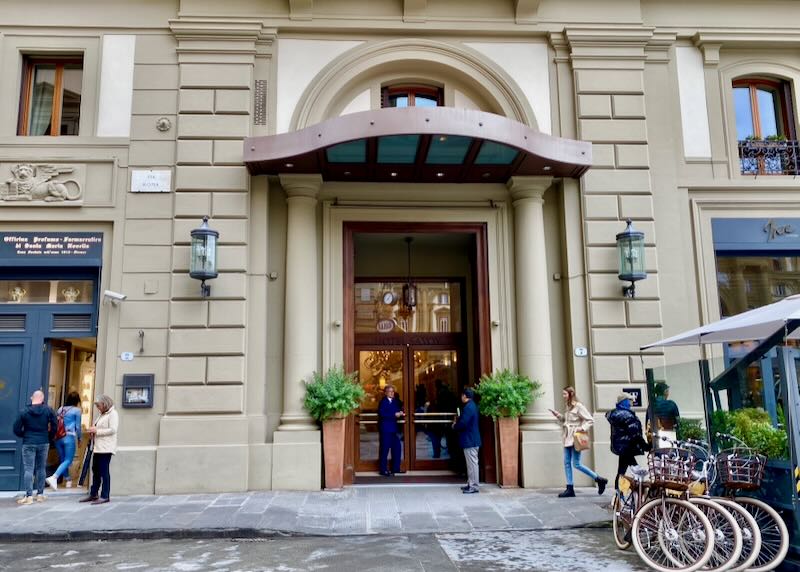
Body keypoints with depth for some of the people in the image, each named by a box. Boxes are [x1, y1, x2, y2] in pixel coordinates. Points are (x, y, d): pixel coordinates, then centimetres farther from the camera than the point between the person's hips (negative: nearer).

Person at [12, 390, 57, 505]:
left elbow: (16, 429, -6)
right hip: (44, 443, 2)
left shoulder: (24, 412, -6)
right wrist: (50, 437, 11)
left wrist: (24, 435, 13)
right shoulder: (48, 410, -2)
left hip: (28, 444, -2)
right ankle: (40, 494, 18)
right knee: (41, 469, 12)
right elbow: (55, 425, -3)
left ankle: (29, 496, -3)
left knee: (28, 469, 1)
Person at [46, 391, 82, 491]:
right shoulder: (77, 410, -4)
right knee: (68, 460, -2)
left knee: (63, 459, 17)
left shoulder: (60, 409, 10)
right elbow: (78, 426, -1)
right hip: (69, 437, -6)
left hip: (59, 437, 6)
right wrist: (79, 438, 13)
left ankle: (68, 479, 28)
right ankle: (53, 477, -21)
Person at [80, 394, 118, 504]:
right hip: (98, 447, 9)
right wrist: (93, 431, 10)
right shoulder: (103, 414, 20)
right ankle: (93, 494, 22)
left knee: (104, 472, -6)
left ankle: (105, 496, -1)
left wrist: (97, 431, -15)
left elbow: (113, 430, -18)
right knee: (95, 471, 13)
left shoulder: (113, 414, -9)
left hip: (106, 448, -9)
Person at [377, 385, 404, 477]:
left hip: (393, 428, 8)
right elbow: (382, 414, -20)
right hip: (385, 429, -8)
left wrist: (400, 413, -3)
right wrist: (394, 415, -21)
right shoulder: (383, 402, -9)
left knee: (396, 447, 10)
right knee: (385, 449, -3)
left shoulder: (395, 401, 15)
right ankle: (383, 470, 3)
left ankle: (395, 468, 20)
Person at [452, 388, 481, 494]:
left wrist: (454, 426, -6)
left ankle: (474, 486, -2)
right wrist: (459, 419, 9)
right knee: (471, 463, 15)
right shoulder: (472, 405, 13)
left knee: (472, 463, -6)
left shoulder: (468, 407, -19)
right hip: (471, 439, 11)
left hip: (470, 440, -11)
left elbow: (463, 423, -23)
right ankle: (471, 484, 22)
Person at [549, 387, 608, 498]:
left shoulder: (578, 406, -8)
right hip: (567, 438, 8)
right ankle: (570, 489, 8)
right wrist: (558, 415, 7)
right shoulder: (567, 407, 15)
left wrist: (583, 428, -21)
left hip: (575, 438, -8)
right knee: (567, 463, 4)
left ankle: (600, 480, 6)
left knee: (576, 464, -7)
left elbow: (590, 420, -8)